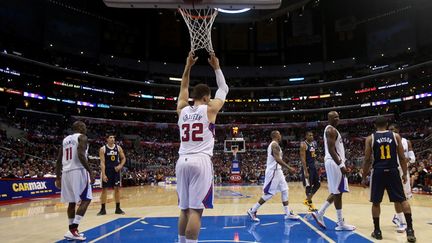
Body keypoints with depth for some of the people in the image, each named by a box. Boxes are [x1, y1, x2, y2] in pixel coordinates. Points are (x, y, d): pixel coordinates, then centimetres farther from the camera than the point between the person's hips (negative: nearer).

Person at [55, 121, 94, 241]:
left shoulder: (65, 139, 19)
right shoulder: (81, 137, -3)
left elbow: (59, 161, 17)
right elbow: (81, 155, -18)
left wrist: (58, 177, 20)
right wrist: (90, 172, -17)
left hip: (66, 172, 8)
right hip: (78, 171, -8)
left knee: (72, 202, 14)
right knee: (86, 199, -2)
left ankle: (72, 230, 18)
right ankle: (73, 230, -11)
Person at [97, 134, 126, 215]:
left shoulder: (118, 148, 1)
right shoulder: (103, 149, -7)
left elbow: (123, 158, 9)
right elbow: (102, 162, -11)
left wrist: (120, 165, -11)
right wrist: (103, 174, -18)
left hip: (116, 170, 3)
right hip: (107, 171, -2)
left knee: (117, 189, 4)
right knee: (104, 189, 1)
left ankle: (118, 208, 13)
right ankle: (103, 209, 11)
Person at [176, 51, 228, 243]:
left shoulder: (182, 110, 13)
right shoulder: (209, 109, 2)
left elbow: (183, 88, 30)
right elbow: (224, 89, 17)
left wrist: (188, 66, 33)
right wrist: (216, 67, 25)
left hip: (182, 161, 5)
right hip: (201, 161, -5)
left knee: (185, 209, 14)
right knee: (195, 209, -6)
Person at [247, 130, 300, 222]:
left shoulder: (272, 144, 16)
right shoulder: (275, 144, -15)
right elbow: (277, 159, -26)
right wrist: (289, 168, -25)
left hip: (277, 171, 10)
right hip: (273, 171, -10)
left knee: (284, 190, 10)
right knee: (269, 193, -7)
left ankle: (288, 213, 14)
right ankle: (252, 210, 0)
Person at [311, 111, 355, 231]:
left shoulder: (332, 130, 20)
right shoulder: (331, 130, -12)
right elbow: (331, 149, -22)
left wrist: (341, 163, 23)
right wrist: (341, 165, -26)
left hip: (336, 163, 11)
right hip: (334, 163, -11)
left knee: (337, 192, 14)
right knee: (338, 192, -4)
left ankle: (319, 213, 14)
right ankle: (341, 223, 4)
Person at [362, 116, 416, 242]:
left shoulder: (370, 138, 0)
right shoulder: (396, 136, 4)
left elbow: (367, 160, -1)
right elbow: (402, 157, 3)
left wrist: (364, 177, 6)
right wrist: (404, 173, 13)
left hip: (378, 172, -1)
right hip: (393, 171, 1)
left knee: (376, 202, 10)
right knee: (402, 200, 12)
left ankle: (377, 231, 13)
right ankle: (409, 229, 6)